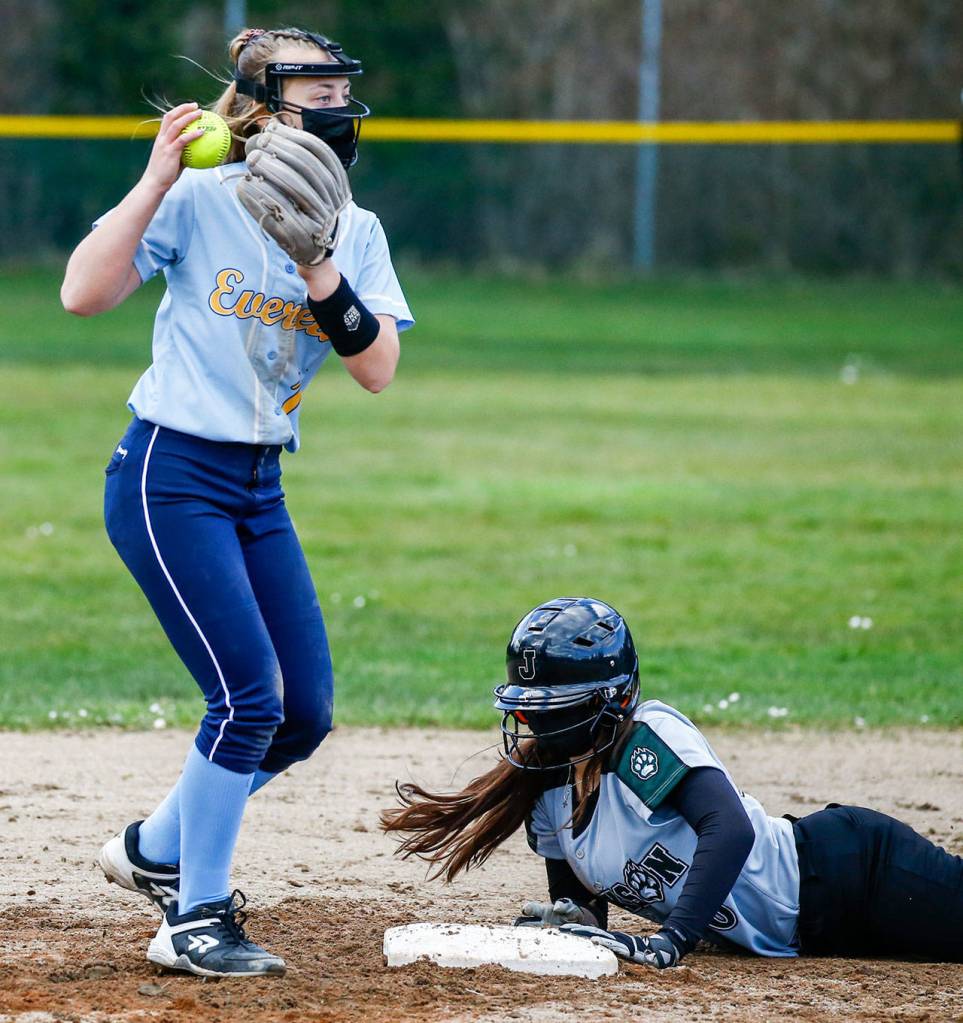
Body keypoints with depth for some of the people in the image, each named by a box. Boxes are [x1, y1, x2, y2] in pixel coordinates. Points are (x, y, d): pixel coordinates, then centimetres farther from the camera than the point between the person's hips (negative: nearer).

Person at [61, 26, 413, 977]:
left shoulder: (356, 233, 5)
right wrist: (156, 181, -26)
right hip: (169, 478, -7)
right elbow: (83, 293, -22)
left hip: (259, 489, 7)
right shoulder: (201, 201, -11)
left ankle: (155, 849, 27)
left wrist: (320, 273, -20)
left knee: (305, 711, 6)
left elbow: (378, 370, -7)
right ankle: (193, 923, -3)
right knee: (249, 695, -15)